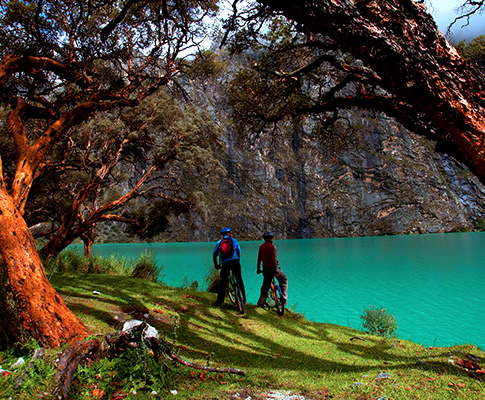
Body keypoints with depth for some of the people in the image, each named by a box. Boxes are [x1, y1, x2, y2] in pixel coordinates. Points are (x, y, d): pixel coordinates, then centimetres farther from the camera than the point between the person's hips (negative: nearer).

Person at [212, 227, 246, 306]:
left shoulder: (219, 243, 14)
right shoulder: (234, 240, 12)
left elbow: (214, 255, 15)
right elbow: (239, 253, 18)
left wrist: (216, 265, 25)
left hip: (225, 264, 0)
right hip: (235, 262, 0)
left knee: (223, 283, 6)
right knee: (239, 280, 11)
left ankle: (219, 301, 6)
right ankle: (243, 298, 14)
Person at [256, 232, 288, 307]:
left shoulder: (261, 247, 7)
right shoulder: (272, 247, -13)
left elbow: (259, 258, 10)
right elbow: (274, 259, -17)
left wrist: (258, 269, 18)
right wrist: (276, 270, -16)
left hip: (265, 269, 6)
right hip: (272, 268, -6)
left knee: (265, 286, 14)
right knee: (284, 280, 14)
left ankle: (260, 303, 14)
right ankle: (284, 297, 6)